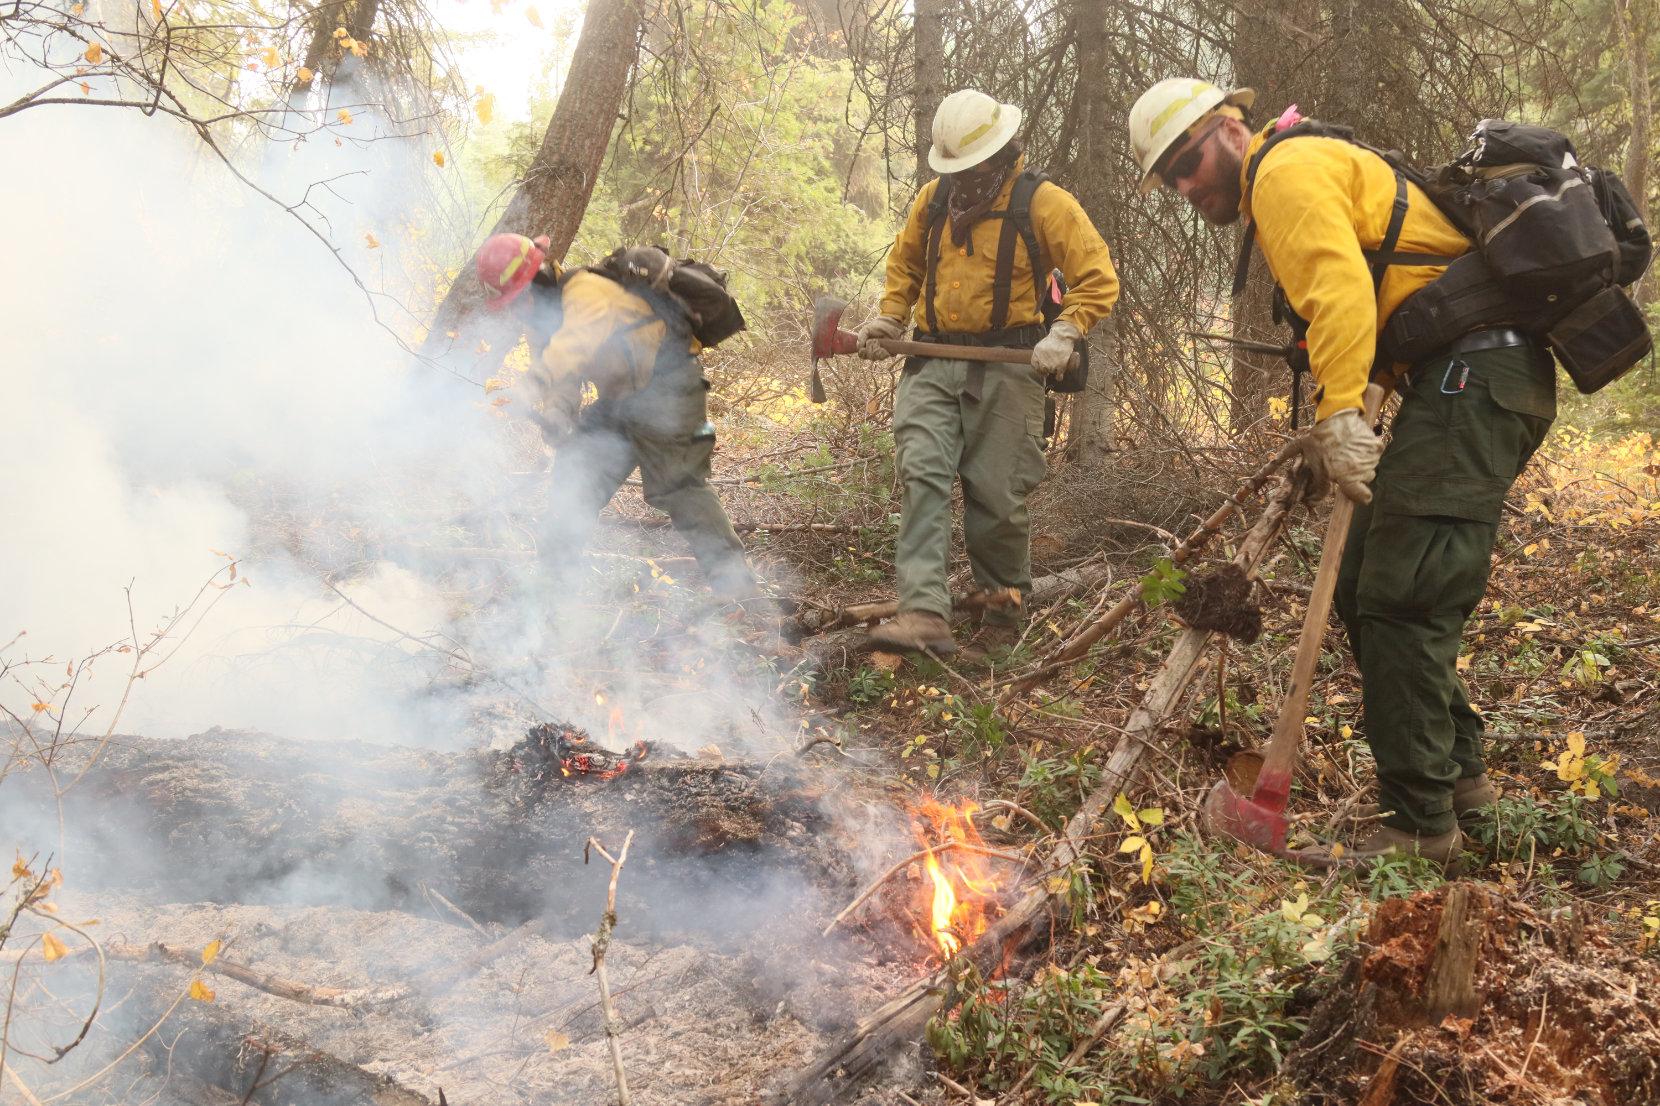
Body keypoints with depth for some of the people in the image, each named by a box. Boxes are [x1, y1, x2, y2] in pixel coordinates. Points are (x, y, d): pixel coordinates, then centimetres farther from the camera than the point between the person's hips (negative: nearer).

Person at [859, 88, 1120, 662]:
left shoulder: (1043, 201, -4)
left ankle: (1004, 611, 22)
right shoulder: (934, 199, 11)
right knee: (922, 475, -14)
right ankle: (924, 614, -22)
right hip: (932, 363, 4)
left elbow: (1099, 279, -5)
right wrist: (889, 318, 10)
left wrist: (1064, 334, -19)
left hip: (1005, 368, -3)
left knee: (997, 497, 1)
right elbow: (905, 263, 27)